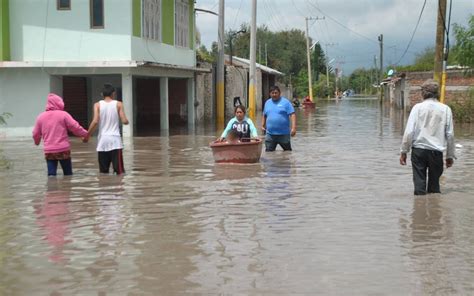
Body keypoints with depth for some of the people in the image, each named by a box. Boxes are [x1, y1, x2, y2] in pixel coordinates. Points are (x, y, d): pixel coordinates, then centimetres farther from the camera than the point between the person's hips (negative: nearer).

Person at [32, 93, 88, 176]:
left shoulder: (41, 116, 7)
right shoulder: (63, 114, -5)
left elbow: (36, 134, 13)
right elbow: (75, 127, -8)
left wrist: (37, 141, 34)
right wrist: (85, 134, 8)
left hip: (48, 151, 3)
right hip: (63, 149, -3)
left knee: (51, 175, 3)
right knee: (68, 174, 9)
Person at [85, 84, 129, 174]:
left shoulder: (97, 105, 3)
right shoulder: (118, 104, 2)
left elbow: (95, 122, -9)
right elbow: (124, 121, -5)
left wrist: (87, 135, 1)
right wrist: (127, 121, 19)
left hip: (102, 140, 2)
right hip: (115, 140, -2)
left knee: (103, 172, 8)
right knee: (120, 171, -3)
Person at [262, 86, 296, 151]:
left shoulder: (285, 102, -4)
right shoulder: (267, 103, 11)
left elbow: (292, 115, -10)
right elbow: (264, 116, 23)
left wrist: (293, 128, -19)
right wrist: (262, 126, 15)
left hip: (284, 134, -3)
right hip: (270, 134, 3)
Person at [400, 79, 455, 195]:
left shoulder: (418, 107, -3)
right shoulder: (445, 109, 1)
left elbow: (409, 131, -7)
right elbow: (450, 134, 3)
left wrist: (403, 151, 2)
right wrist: (450, 155, 12)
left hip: (418, 150, -1)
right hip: (437, 152, 1)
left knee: (419, 183, 5)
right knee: (434, 184, 12)